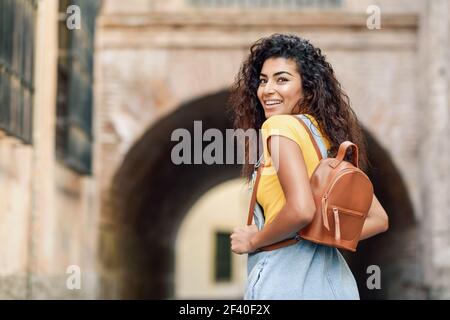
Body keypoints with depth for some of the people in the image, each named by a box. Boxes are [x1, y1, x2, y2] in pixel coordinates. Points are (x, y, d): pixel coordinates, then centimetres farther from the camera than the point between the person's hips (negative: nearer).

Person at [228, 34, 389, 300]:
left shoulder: (280, 126, -10)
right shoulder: (331, 137, 13)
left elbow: (300, 210, -24)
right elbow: (377, 219, 15)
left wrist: (253, 240, -9)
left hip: (287, 279, -8)